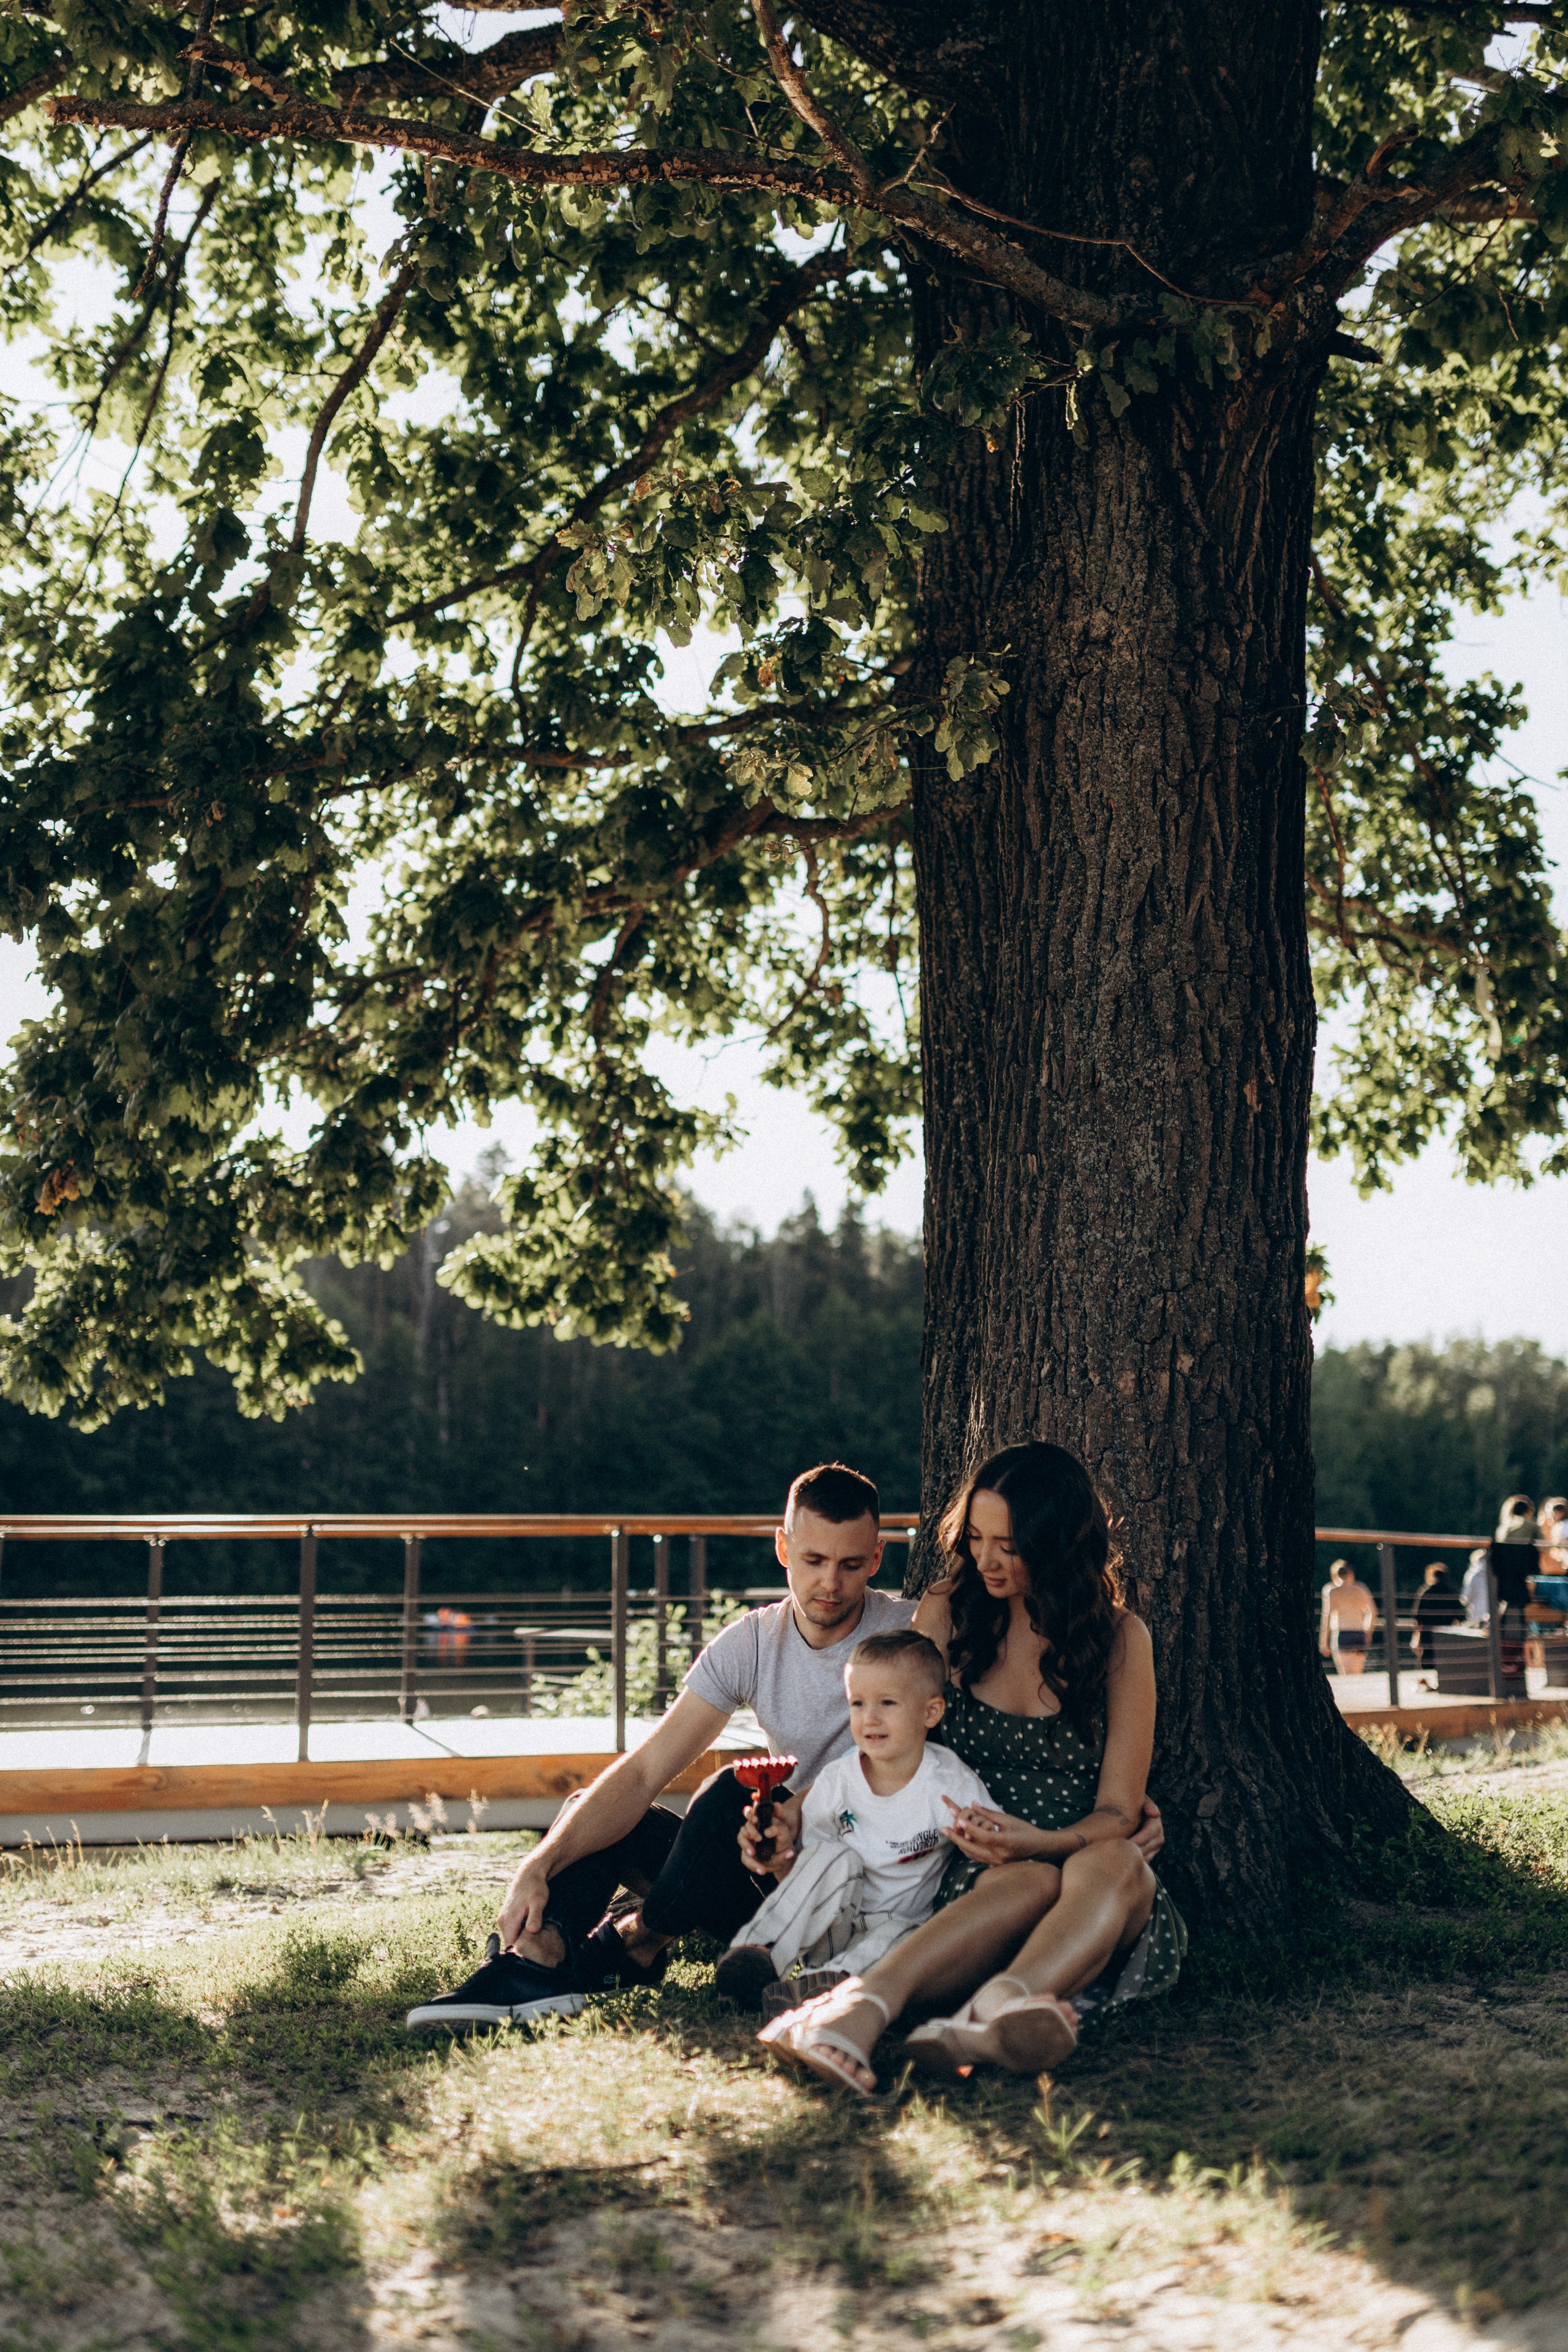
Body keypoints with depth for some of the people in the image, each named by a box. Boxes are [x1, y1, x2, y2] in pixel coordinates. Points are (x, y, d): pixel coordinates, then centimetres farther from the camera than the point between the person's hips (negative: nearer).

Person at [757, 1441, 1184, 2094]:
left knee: (1115, 1864, -38)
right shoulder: (946, 1615, 9)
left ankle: (991, 2011, -69)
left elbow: (1118, 1814, 0)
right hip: (972, 1883, 0)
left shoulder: (1119, 1638, 4)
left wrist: (1037, 1841, -20)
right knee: (1032, 1886, -38)